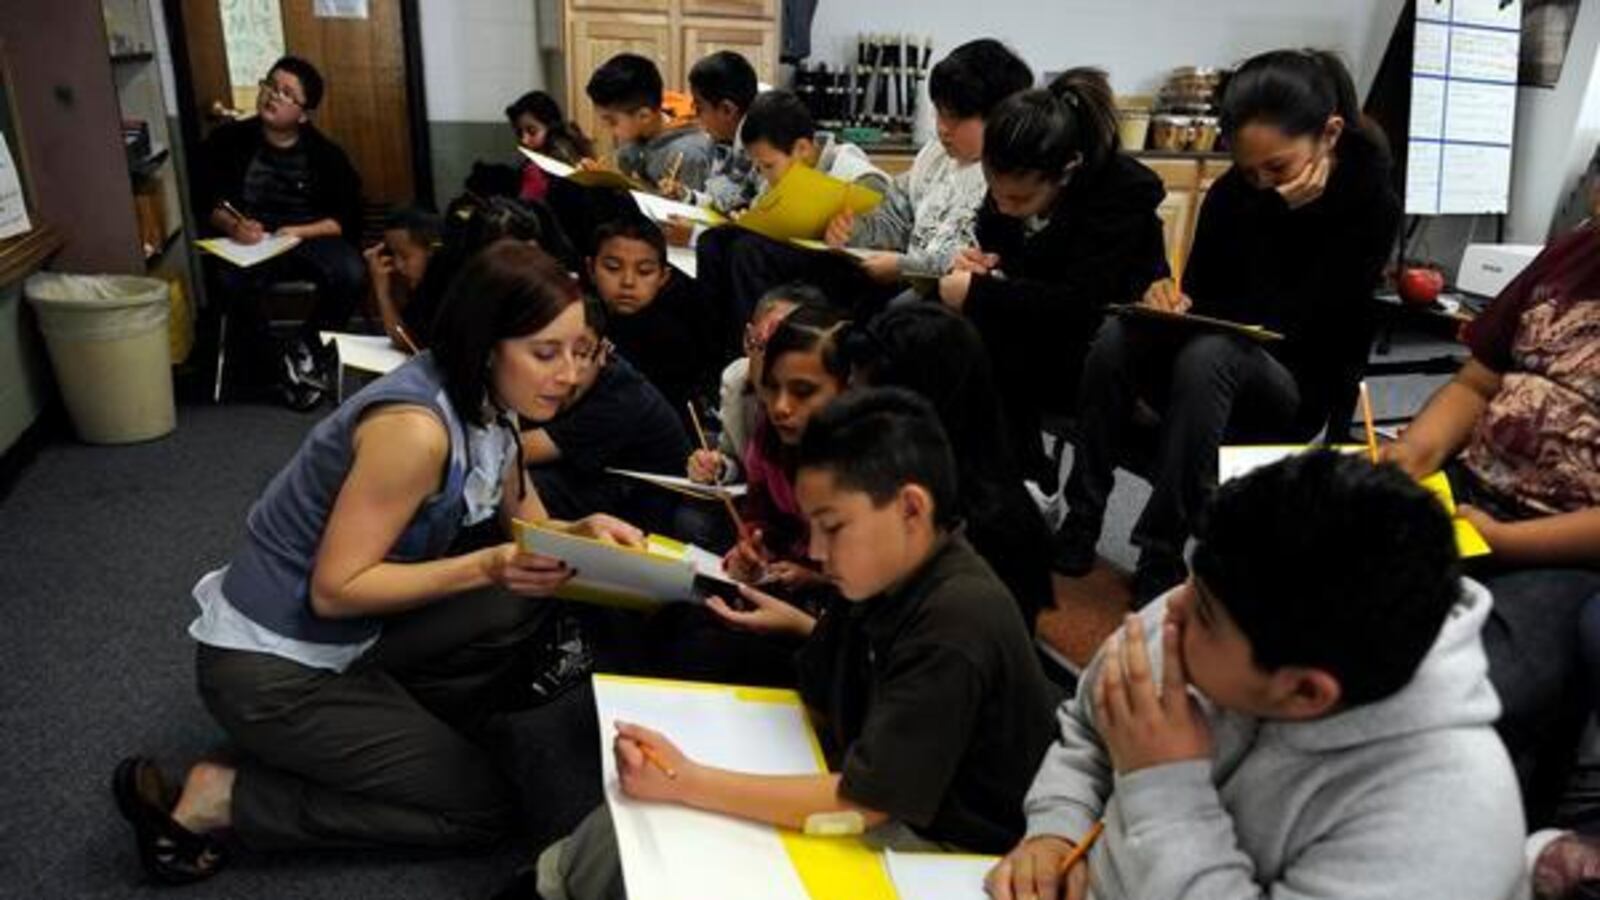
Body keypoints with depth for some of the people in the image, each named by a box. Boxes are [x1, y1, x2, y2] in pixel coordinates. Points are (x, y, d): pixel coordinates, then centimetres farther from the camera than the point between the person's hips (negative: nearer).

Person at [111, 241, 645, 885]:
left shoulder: (485, 403, -3)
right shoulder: (415, 427, -29)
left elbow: (522, 525, 9)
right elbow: (335, 589, -24)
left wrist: (578, 534, -13)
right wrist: (488, 567, -32)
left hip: (348, 638, 8)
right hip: (268, 667, -8)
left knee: (525, 601, -1)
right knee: (482, 808, -2)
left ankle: (405, 732, 8)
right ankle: (223, 799, 2)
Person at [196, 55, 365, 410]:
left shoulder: (324, 153, 1)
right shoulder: (229, 139, 4)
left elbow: (348, 218, -2)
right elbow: (205, 200, 6)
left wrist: (300, 232, -17)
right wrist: (232, 225, -16)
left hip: (311, 239, 0)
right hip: (249, 244, 0)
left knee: (351, 273, -31)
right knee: (230, 280, -34)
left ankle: (305, 349, -6)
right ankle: (266, 359, -8)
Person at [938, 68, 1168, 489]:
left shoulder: (1124, 191, -23)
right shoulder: (1013, 185, -6)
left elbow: (1085, 304, -31)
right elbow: (994, 246, 11)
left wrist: (978, 292, -31)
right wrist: (975, 263, -13)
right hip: (1040, 332, 7)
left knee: (988, 346, -27)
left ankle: (1027, 481, -9)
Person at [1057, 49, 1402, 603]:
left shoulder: (1371, 206, -12)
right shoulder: (1232, 193, -2)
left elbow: (1281, 324, -20)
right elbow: (1200, 296, 2)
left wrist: (1273, 217, -23)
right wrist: (1170, 299, -21)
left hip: (1294, 391, -4)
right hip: (1216, 379, 4)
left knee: (1210, 353, -37)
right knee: (1117, 337, -27)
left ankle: (1162, 554, -30)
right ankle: (1080, 525, -20)